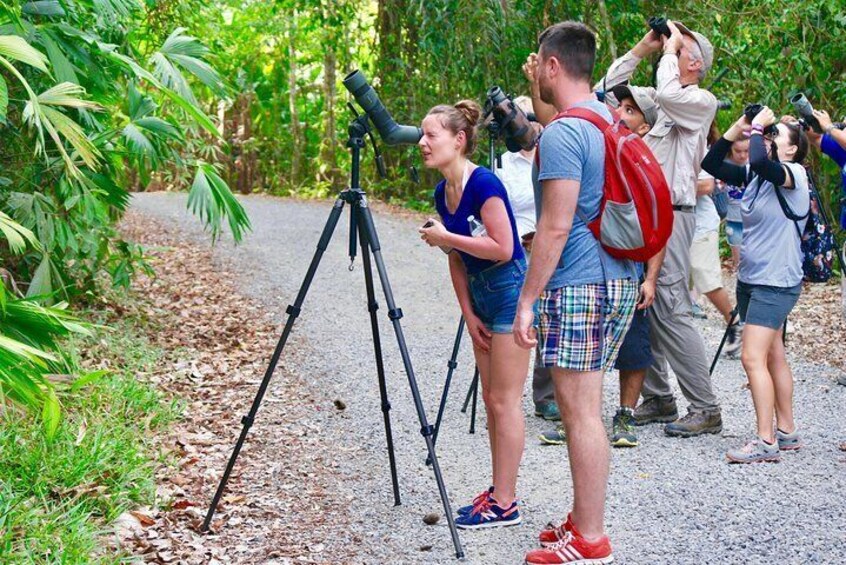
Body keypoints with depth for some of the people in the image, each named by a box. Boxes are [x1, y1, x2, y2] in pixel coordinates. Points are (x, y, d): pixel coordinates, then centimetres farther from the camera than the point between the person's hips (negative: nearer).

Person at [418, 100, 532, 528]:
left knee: (504, 400, -5)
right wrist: (469, 315, 6)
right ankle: (499, 491, 21)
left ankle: (504, 505, 2)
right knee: (492, 398, 13)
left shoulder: (483, 183, -20)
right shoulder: (443, 192, 6)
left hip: (511, 290, -9)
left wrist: (444, 236, -19)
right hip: (480, 293, 9)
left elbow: (501, 248, -25)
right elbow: (458, 260, 12)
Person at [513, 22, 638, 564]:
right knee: (587, 406, 16)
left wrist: (527, 300, -15)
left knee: (580, 410, -4)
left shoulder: (562, 134, -15)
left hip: (578, 286, -10)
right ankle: (586, 517, 24)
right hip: (620, 280, 10)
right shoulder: (609, 120, 14)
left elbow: (556, 226, -19)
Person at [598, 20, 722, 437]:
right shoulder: (653, 100, 19)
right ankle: (658, 398, 17)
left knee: (671, 311, -12)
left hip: (670, 216, -8)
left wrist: (669, 48, -6)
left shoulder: (702, 102, -3)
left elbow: (667, 94, -22)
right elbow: (606, 91, 15)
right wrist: (641, 48, 11)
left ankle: (706, 409, -7)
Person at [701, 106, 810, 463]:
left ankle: (766, 442, -14)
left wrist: (758, 126, -17)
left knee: (753, 357, -15)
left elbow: (760, 162, -33)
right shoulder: (755, 175, 9)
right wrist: (736, 130, 1)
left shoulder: (794, 174, -13)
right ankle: (787, 432, 22)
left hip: (777, 283, -9)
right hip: (750, 279, 9)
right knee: (772, 356, 13)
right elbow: (711, 165, 8)